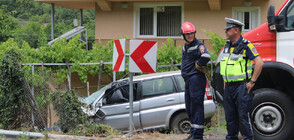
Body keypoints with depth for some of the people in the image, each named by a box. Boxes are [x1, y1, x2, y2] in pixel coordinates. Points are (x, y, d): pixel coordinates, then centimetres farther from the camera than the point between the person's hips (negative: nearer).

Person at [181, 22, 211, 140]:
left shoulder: (198, 45, -12)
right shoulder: (185, 46, 17)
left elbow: (206, 57, -30)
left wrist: (198, 65, -13)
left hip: (196, 78, -10)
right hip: (188, 79, 10)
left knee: (196, 106, -9)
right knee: (189, 107, 14)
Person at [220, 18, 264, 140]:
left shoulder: (246, 45, -11)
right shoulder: (227, 46, 13)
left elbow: (259, 63, -17)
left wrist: (252, 82, -16)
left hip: (242, 87, -8)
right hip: (228, 87, 8)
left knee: (244, 116, -5)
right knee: (230, 116, 12)